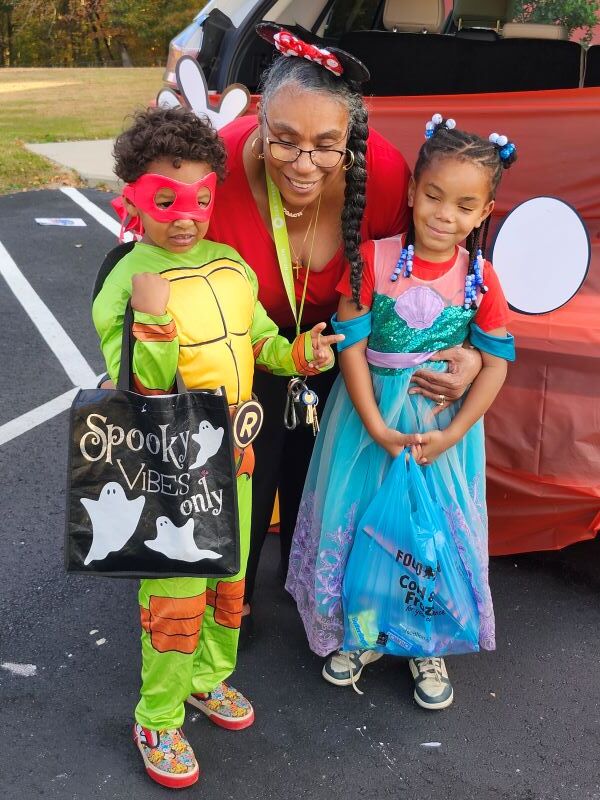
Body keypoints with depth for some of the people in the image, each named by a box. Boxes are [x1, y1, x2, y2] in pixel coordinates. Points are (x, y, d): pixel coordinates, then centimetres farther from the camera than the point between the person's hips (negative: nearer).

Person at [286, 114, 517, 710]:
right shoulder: (374, 259, -13)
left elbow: (496, 362, -3)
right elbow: (351, 345, -11)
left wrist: (452, 434, -11)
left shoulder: (479, 278, -8)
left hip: (445, 425, 1)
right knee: (358, 523, 10)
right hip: (371, 419, -1)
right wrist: (375, 426, -15)